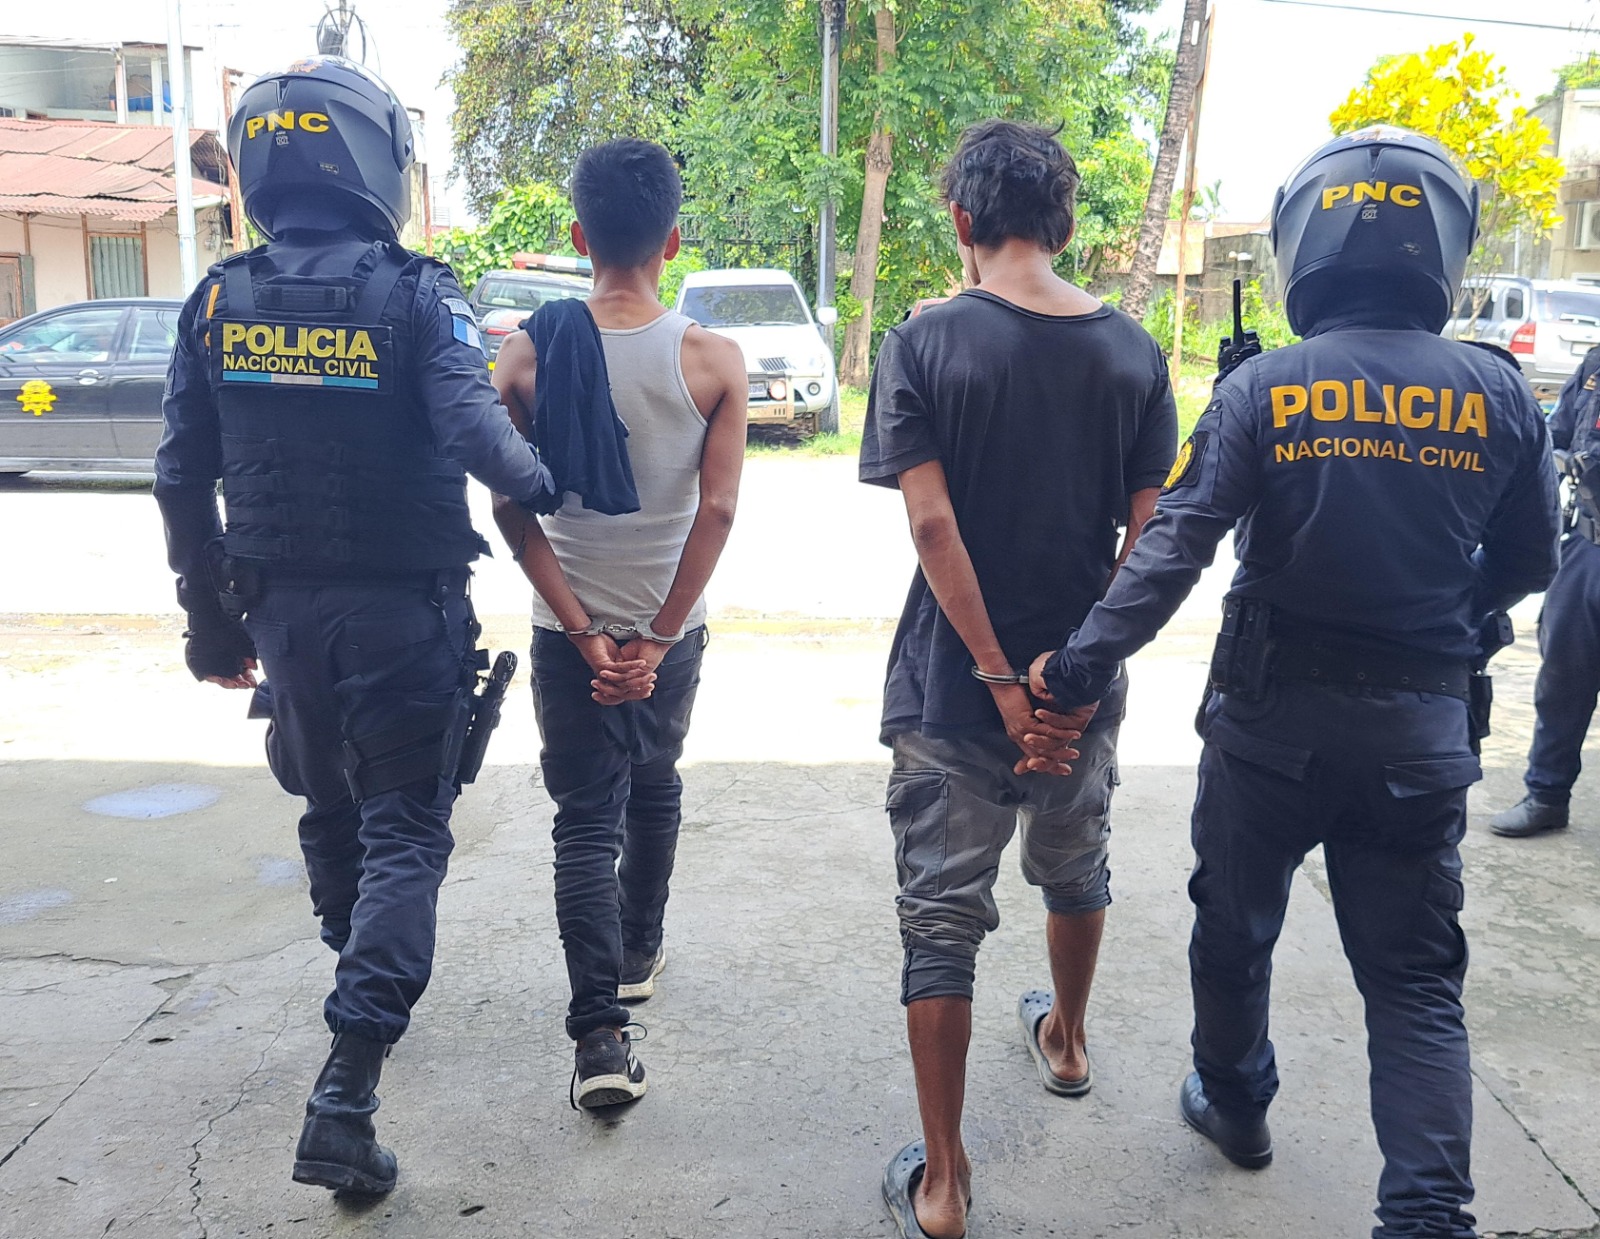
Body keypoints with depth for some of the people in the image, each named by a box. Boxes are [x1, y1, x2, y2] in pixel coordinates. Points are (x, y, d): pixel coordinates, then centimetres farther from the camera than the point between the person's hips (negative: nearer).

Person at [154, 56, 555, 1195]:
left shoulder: (220, 300, 1)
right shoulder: (414, 294, -12)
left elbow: (182, 478, 3)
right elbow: (473, 429, -25)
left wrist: (212, 619, 12)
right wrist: (535, 482, -4)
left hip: (282, 610, 5)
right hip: (403, 612, -4)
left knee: (330, 813, 23)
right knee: (403, 835, 3)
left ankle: (366, 993, 45)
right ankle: (346, 1093, -5)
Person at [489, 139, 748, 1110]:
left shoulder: (529, 355, -8)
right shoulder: (714, 361, -9)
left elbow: (512, 509, -10)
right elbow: (717, 510, -13)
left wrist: (584, 633, -9)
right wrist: (657, 636, -9)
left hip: (570, 631, -1)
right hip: (671, 628, 1)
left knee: (586, 819, 4)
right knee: (655, 788, 23)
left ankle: (602, 1035, -3)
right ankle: (639, 951, 41)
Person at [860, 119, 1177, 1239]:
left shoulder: (926, 344, -10)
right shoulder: (1133, 351, -1)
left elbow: (933, 523, -18)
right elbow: (1150, 535, -5)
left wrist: (1003, 683, -15)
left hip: (953, 690, -3)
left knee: (943, 920, 6)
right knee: (1075, 870, 27)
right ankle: (1066, 1041, 52)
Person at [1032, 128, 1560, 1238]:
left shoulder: (1264, 389, -11)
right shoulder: (1499, 397, -3)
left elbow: (1173, 549, -20)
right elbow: (1526, 564, 7)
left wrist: (1087, 663, -18)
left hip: (1275, 715, -1)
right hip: (1425, 722, 2)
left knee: (1237, 926, 21)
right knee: (1415, 979, 11)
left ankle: (1235, 1103, 41)